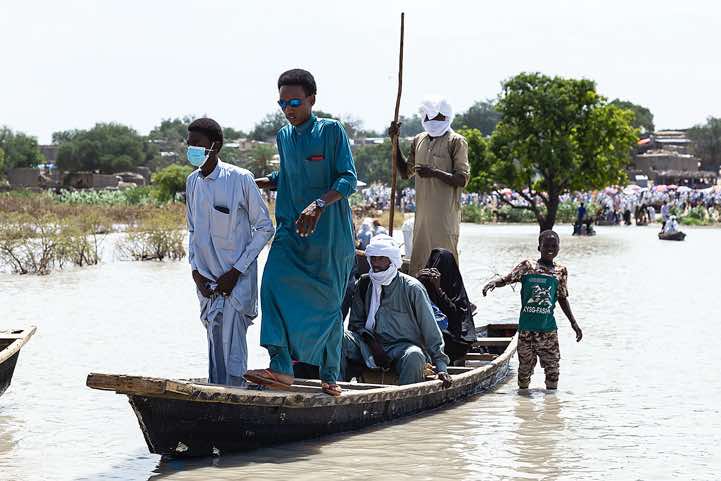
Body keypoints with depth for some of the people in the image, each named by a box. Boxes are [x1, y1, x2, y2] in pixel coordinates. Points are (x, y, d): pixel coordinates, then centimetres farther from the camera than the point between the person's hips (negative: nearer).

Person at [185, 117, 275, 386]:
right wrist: (195, 271, 3)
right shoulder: (192, 182, 7)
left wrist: (236, 271, -10)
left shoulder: (240, 179, -11)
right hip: (207, 281, 5)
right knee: (214, 347, 9)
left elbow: (265, 227, -6)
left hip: (236, 280, -5)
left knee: (231, 348, -12)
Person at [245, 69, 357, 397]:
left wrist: (319, 204, -28)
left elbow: (348, 179, -13)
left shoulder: (331, 131, -6)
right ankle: (281, 369, -22)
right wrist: (259, 182, 9)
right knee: (274, 286, -17)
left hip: (329, 235, -4)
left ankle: (330, 375, 15)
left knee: (328, 303, 3)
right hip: (291, 232, 4)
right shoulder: (284, 136, 12)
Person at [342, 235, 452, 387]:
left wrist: (441, 367, -11)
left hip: (403, 346, -3)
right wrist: (372, 342, -8)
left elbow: (430, 329, -4)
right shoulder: (365, 284, 8)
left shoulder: (411, 288, -4)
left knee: (414, 356, -38)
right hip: (371, 346, 3)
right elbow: (356, 322, 13)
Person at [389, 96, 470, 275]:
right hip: (423, 213, 6)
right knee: (419, 261, 7)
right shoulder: (419, 140, 14)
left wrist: (435, 173, -23)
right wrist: (395, 141, 12)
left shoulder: (456, 141, -5)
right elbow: (405, 172, 20)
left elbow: (462, 180, -10)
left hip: (445, 215, -6)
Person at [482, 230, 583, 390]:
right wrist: (493, 282, -30)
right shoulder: (527, 266, 0)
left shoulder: (560, 272, 8)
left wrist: (574, 323, 17)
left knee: (552, 364, 3)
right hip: (527, 326, -2)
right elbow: (507, 279, -8)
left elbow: (562, 298, 16)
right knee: (525, 364, 4)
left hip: (548, 327, 2)